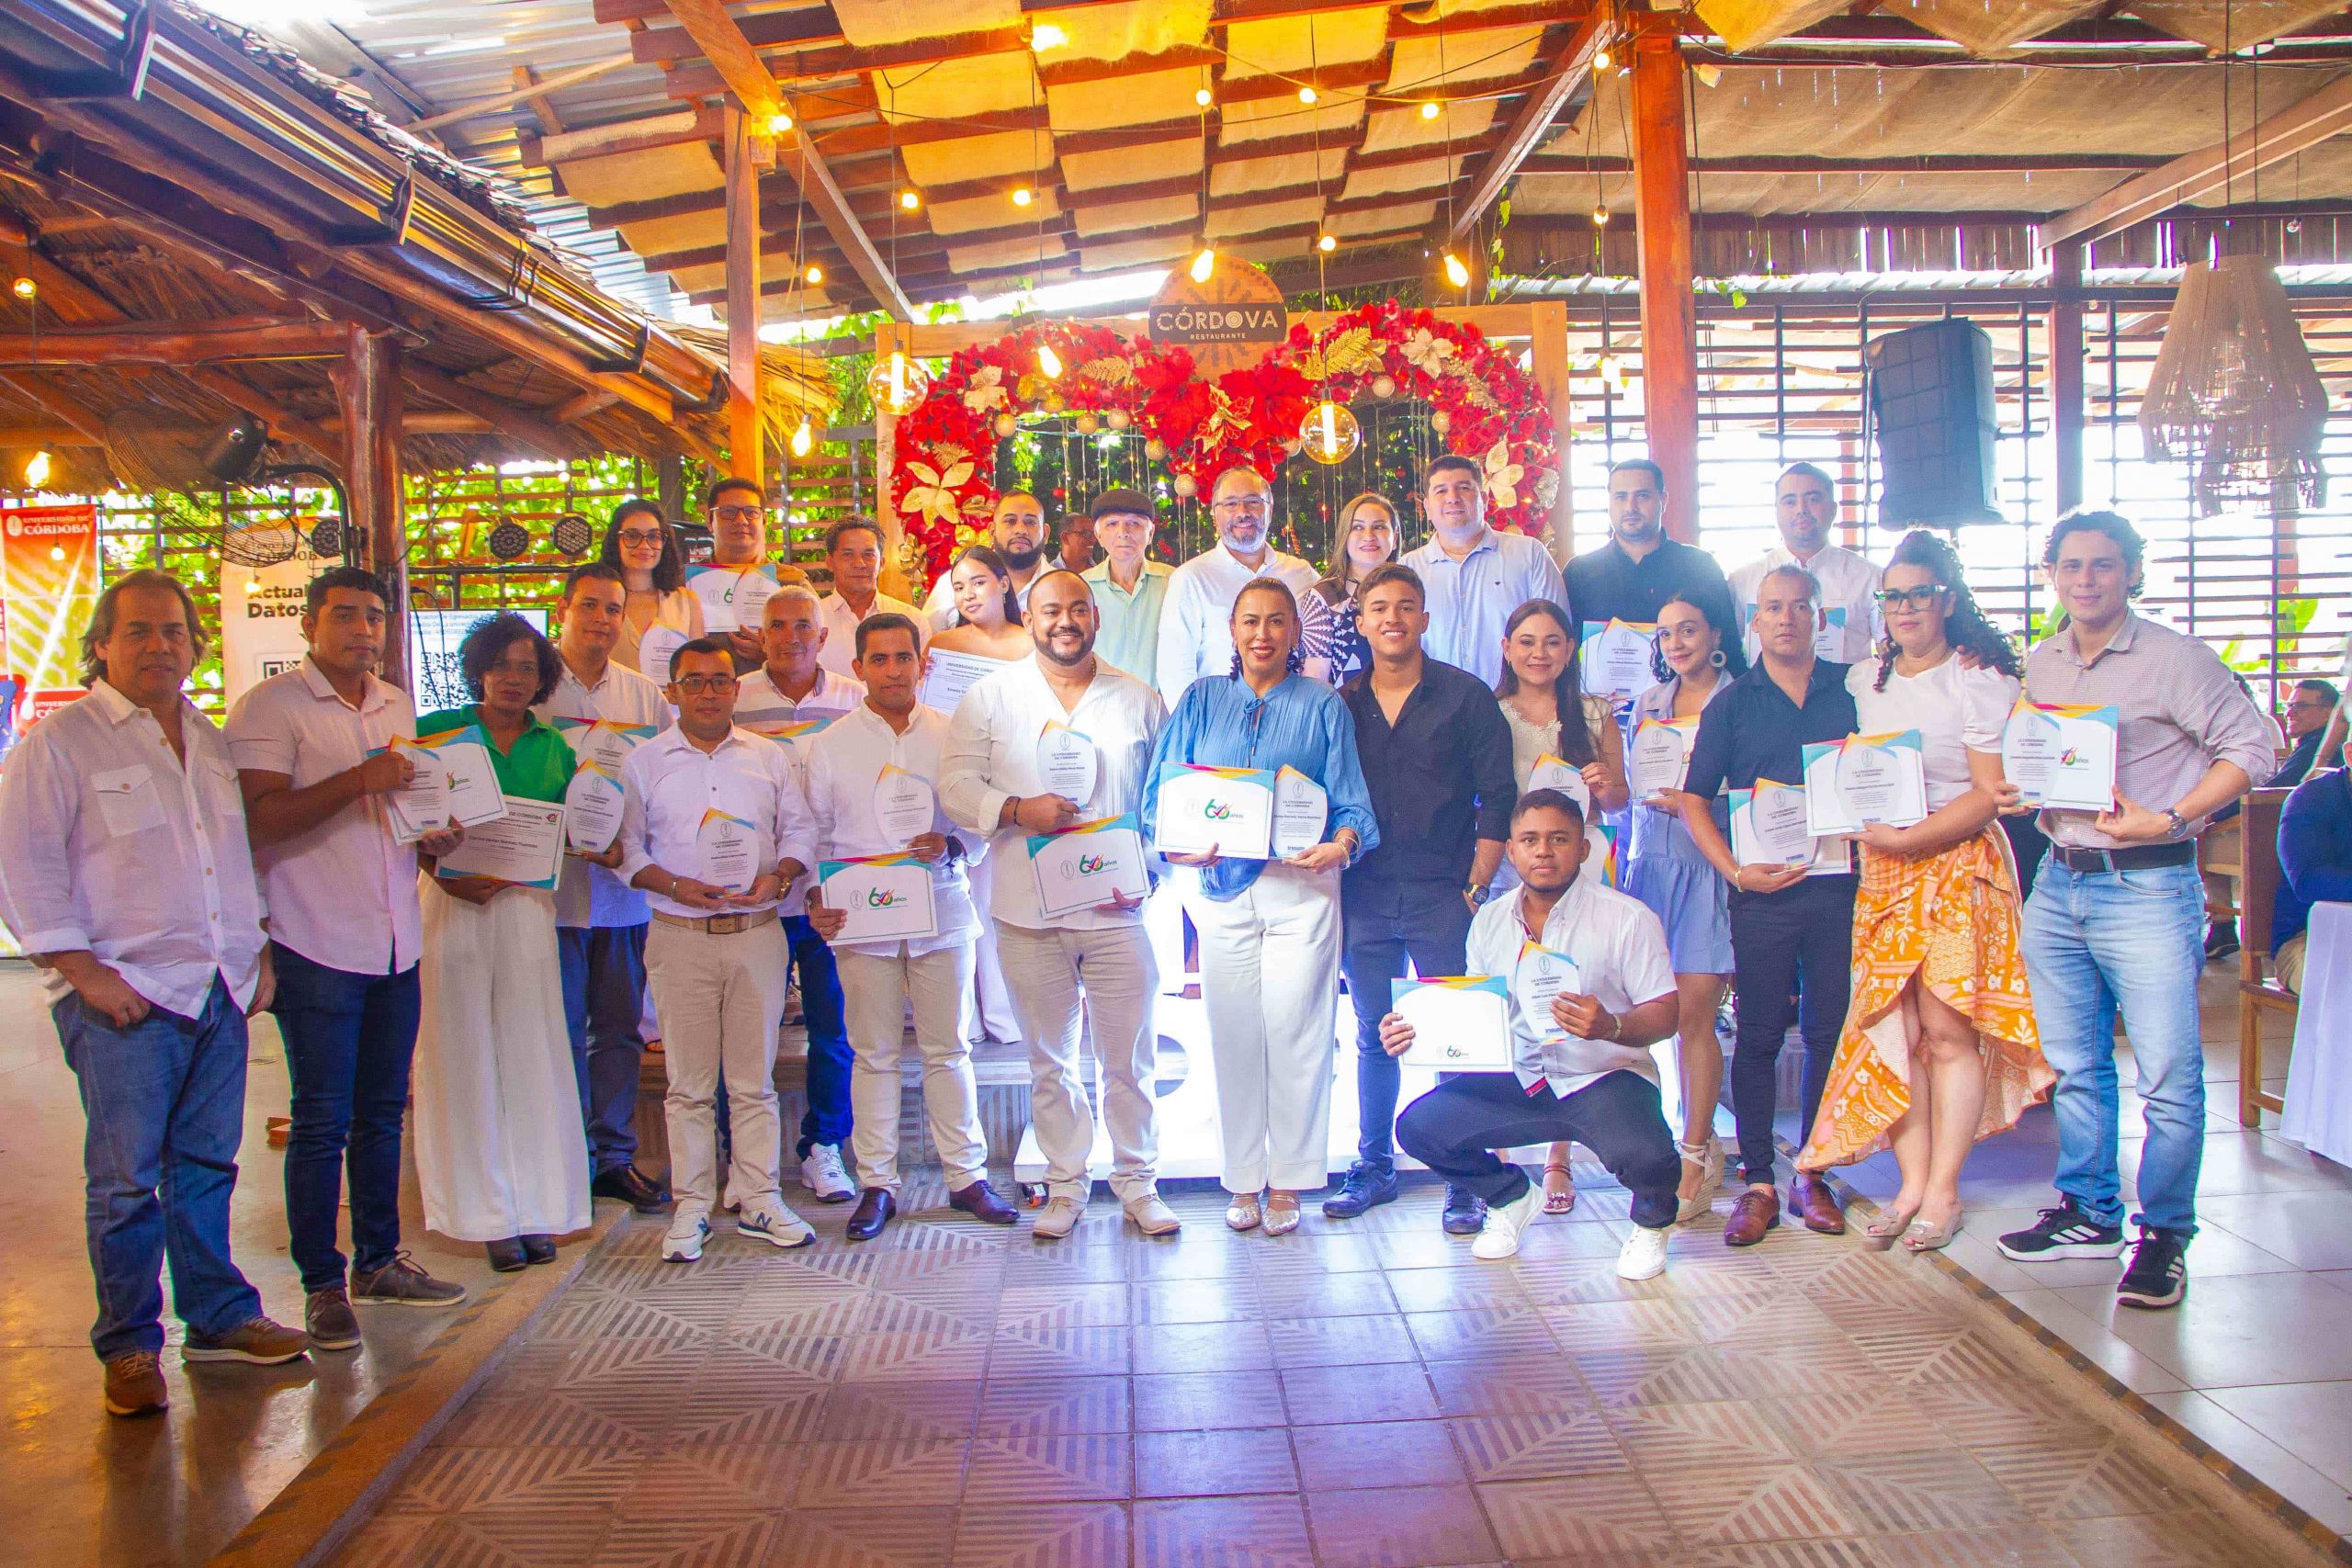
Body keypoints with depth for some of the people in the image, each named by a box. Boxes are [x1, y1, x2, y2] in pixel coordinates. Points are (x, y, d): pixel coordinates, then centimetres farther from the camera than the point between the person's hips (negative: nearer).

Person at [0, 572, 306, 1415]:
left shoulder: (210, 740, 16)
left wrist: (258, 952, 17)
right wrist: (84, 970, -14)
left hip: (220, 992, 6)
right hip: (125, 998, -6)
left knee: (207, 1163, 13)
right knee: (126, 1179, -1)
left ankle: (219, 1315, 23)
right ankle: (128, 1346, 11)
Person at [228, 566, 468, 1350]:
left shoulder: (397, 706, 15)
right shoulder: (270, 707, -6)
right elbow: (260, 817, -17)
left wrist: (434, 837, 6)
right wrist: (359, 781, -25)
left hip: (395, 945, 7)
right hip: (317, 946, -7)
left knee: (382, 1111, 14)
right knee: (322, 1121, -1)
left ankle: (378, 1261, 26)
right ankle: (322, 1284, 10)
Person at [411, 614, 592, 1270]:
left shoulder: (554, 747, 11)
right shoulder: (437, 731, 3)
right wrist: (440, 873, -15)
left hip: (527, 904, 2)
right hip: (453, 903, -2)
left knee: (530, 1056, 3)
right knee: (466, 1056, 1)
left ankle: (536, 1210, 12)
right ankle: (490, 1215, 9)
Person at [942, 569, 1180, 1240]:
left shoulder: (1139, 700, 8)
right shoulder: (990, 697, 5)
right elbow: (955, 783, 1)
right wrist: (1018, 810, -15)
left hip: (1118, 908, 0)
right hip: (1028, 912, 0)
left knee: (1129, 1057, 4)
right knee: (1050, 1059, 10)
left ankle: (1137, 1182, 20)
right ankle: (1066, 1185, 23)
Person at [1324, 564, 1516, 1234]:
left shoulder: (1466, 696, 1)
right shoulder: (1341, 705, 8)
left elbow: (1498, 798, -1)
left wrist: (1476, 888, -6)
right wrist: (1332, 875, 3)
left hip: (1443, 896, -3)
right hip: (1365, 897, 3)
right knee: (1373, 1038, 11)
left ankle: (1464, 1180, 8)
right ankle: (1374, 1166, 22)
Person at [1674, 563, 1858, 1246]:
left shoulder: (1852, 690, 8)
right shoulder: (1731, 704, 5)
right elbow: (1693, 798, 4)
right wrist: (1735, 871, -8)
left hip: (1839, 885, 1)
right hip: (1763, 888, -1)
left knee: (1829, 1031, 6)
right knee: (1759, 1037, 2)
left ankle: (1812, 1173, 18)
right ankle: (1757, 1182, 10)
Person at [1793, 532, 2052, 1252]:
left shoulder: (1980, 680, -3)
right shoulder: (1863, 679, 14)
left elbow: (1990, 793, -9)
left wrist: (1909, 839, -15)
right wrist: (1863, 829, 2)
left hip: (1959, 864, -5)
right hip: (1879, 871, 5)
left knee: (1947, 1025, -8)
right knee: (1891, 1025, 0)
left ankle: (1943, 1191, 0)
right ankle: (1912, 1181, 6)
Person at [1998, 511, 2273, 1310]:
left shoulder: (2175, 659, -7)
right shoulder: (2038, 664, 12)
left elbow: (2248, 747, -7)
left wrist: (2169, 819, -16)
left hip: (2147, 887, -6)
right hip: (2058, 884, 6)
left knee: (2168, 1073, -3)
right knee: (2074, 1064, 13)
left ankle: (2165, 1234, 11)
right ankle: (2088, 1213, 27)